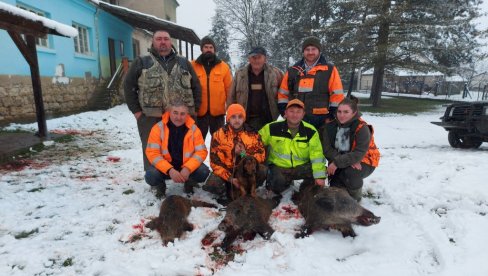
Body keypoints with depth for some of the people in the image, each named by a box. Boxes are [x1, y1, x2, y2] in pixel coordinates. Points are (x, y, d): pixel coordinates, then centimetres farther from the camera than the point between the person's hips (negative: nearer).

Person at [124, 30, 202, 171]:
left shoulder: (184, 63, 14)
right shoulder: (141, 62, 8)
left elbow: (196, 86, 13)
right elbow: (129, 86, 5)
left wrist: (194, 109, 3)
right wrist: (136, 110, -3)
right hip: (151, 118, -1)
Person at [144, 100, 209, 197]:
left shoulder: (193, 129, -9)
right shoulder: (158, 128, -12)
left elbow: (201, 152, -11)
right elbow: (152, 153, -16)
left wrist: (187, 168, -28)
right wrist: (169, 170, -30)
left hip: (187, 166, 1)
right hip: (165, 167, 0)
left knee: (204, 172, -25)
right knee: (151, 176, -29)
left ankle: (189, 184, 12)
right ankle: (160, 186, 10)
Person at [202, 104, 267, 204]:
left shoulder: (252, 134, -2)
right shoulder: (219, 135, -7)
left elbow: (261, 156, -6)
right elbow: (215, 162, -10)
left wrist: (245, 154, -25)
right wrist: (230, 179, -21)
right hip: (225, 171, -1)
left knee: (263, 171, -25)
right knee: (212, 184, -29)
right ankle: (227, 191, 4)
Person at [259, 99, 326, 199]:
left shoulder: (311, 131, -7)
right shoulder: (272, 128, -9)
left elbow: (317, 156, -12)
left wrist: (319, 176, -21)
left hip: (301, 167, 2)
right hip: (278, 167, -2)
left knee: (315, 169, -24)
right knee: (277, 185, -31)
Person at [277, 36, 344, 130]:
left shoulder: (329, 70, 1)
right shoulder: (293, 70, 9)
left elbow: (337, 95, -2)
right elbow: (283, 94, 11)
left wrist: (332, 117, -7)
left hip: (321, 120, -2)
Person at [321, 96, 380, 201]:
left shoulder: (362, 128, -22)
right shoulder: (331, 126, -8)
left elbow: (359, 154, -30)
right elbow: (327, 148, -17)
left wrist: (337, 163, -34)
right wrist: (340, 161, -31)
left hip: (363, 162, -4)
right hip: (340, 162, 5)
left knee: (350, 173, -33)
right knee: (335, 185, -8)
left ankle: (355, 197, -3)